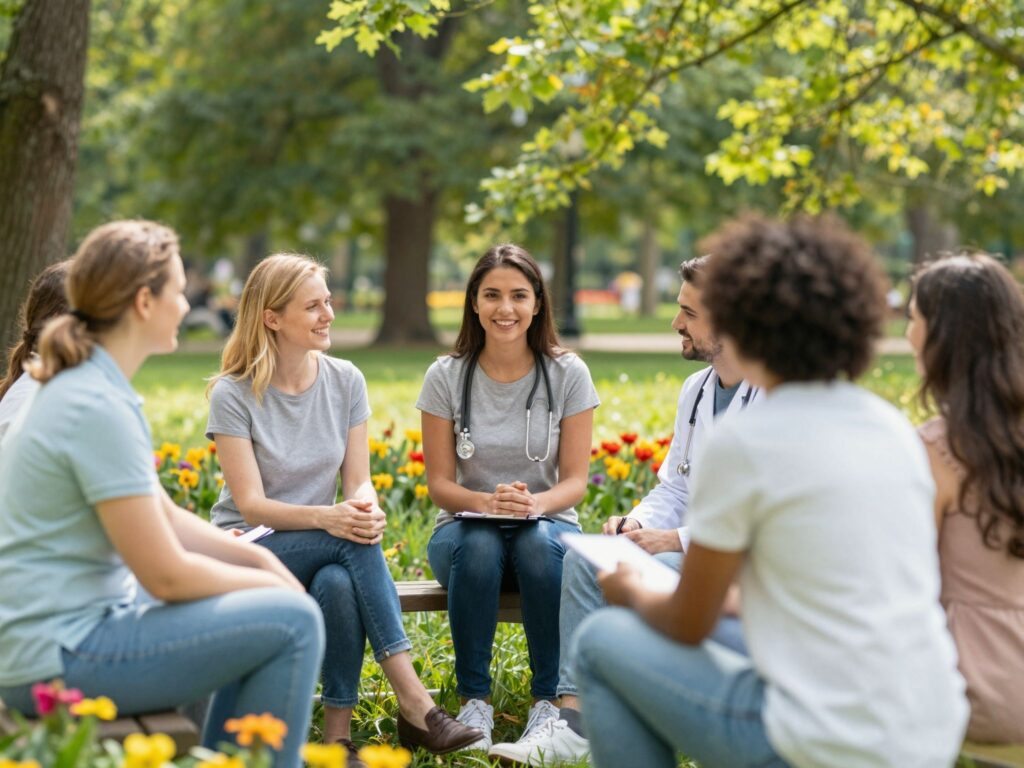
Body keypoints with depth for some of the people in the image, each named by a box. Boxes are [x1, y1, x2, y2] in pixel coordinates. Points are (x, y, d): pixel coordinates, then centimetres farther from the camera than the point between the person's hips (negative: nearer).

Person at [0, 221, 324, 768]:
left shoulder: (85, 387, 9)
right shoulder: (100, 408, -22)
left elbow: (163, 518, 16)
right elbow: (167, 575, -21)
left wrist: (258, 558, 4)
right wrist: (271, 582, -5)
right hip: (61, 656, -10)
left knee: (263, 619, 20)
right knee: (292, 622, -11)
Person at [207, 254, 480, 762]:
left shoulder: (345, 381, 3)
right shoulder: (233, 394, -10)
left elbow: (359, 481, 0)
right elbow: (250, 505, -15)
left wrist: (366, 507, -25)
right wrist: (324, 516, -33)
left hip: (323, 548, 3)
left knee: (338, 583, -35)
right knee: (354, 541, -33)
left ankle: (338, 730, -26)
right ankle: (414, 702, -34)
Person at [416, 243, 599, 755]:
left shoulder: (568, 375, -3)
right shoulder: (446, 377, -3)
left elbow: (575, 481, -3)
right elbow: (439, 484, -2)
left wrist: (535, 503, -25)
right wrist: (488, 501, -23)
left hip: (548, 525, 0)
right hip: (466, 528, 0)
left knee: (539, 544, -37)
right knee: (478, 547, -36)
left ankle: (548, 698, -20)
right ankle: (474, 700, -21)